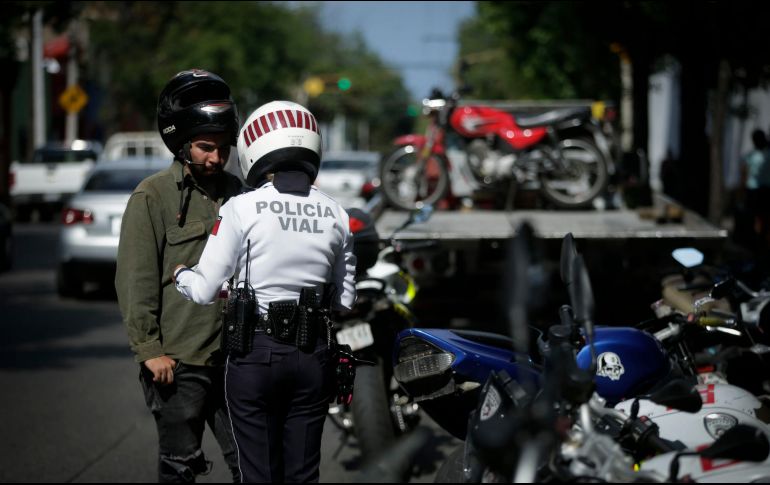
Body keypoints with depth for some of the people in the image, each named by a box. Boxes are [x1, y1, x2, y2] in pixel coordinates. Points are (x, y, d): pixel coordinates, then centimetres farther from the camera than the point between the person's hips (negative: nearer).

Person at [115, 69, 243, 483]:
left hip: (231, 355, 5)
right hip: (177, 361, -5)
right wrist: (149, 350, -13)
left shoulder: (234, 191, 12)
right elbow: (135, 281, -8)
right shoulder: (153, 196, -5)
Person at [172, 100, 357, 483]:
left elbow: (204, 290, -7)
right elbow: (344, 300, 10)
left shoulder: (242, 209, -10)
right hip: (312, 357, 3)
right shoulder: (335, 215, 2)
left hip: (256, 355, -3)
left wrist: (180, 273, 14)